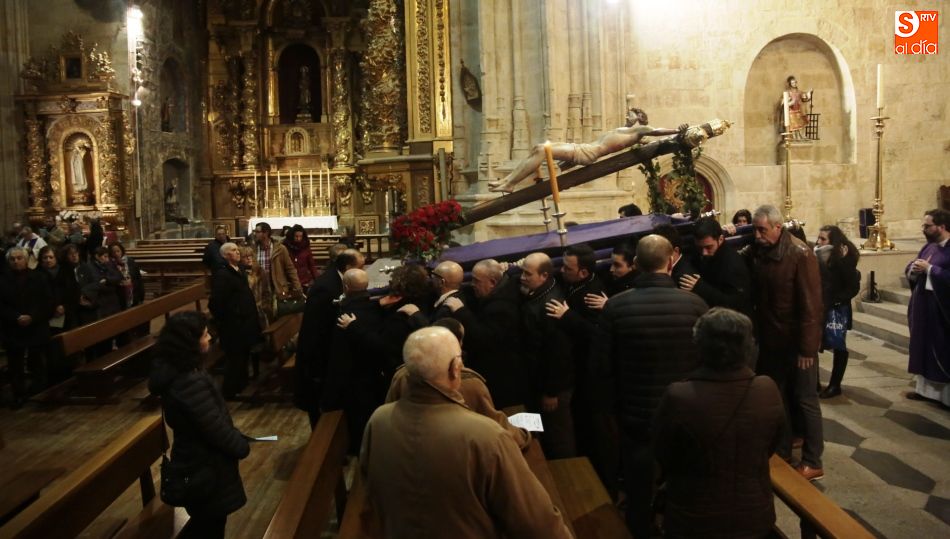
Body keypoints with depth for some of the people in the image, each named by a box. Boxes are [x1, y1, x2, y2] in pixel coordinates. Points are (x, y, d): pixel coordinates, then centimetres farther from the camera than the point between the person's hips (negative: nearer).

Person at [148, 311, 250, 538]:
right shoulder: (192, 383, -33)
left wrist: (235, 438, 11)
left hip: (193, 459, 9)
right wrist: (242, 446, -8)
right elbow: (216, 428, -26)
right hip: (206, 465, -9)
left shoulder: (172, 370, -3)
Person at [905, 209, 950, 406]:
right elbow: (909, 269, 14)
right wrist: (913, 269, -7)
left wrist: (929, 269, -20)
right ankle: (924, 387, 26)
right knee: (923, 347, 15)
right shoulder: (929, 247, 10)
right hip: (923, 305, 8)